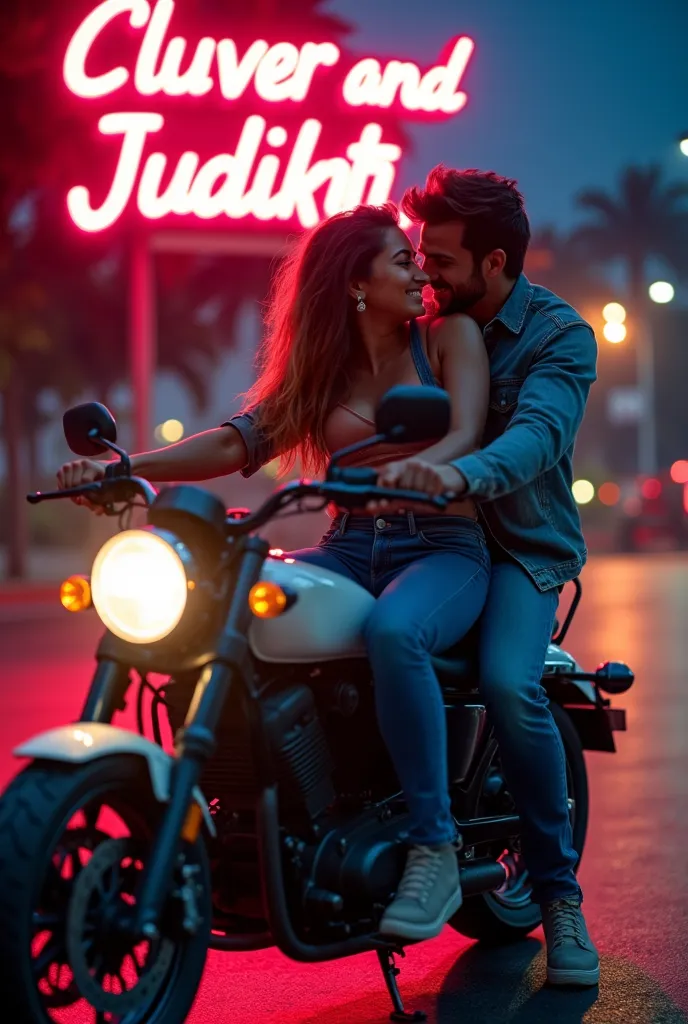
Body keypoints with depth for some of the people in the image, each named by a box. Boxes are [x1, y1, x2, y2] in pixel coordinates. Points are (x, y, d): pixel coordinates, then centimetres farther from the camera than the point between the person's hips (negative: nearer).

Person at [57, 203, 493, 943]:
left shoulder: (447, 336, 4)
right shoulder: (319, 368, 13)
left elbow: (465, 435, -12)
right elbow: (242, 439, 0)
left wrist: (411, 471, -36)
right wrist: (129, 466, -15)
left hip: (444, 548, -4)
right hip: (349, 549, 4)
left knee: (392, 631, -39)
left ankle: (434, 850, -31)